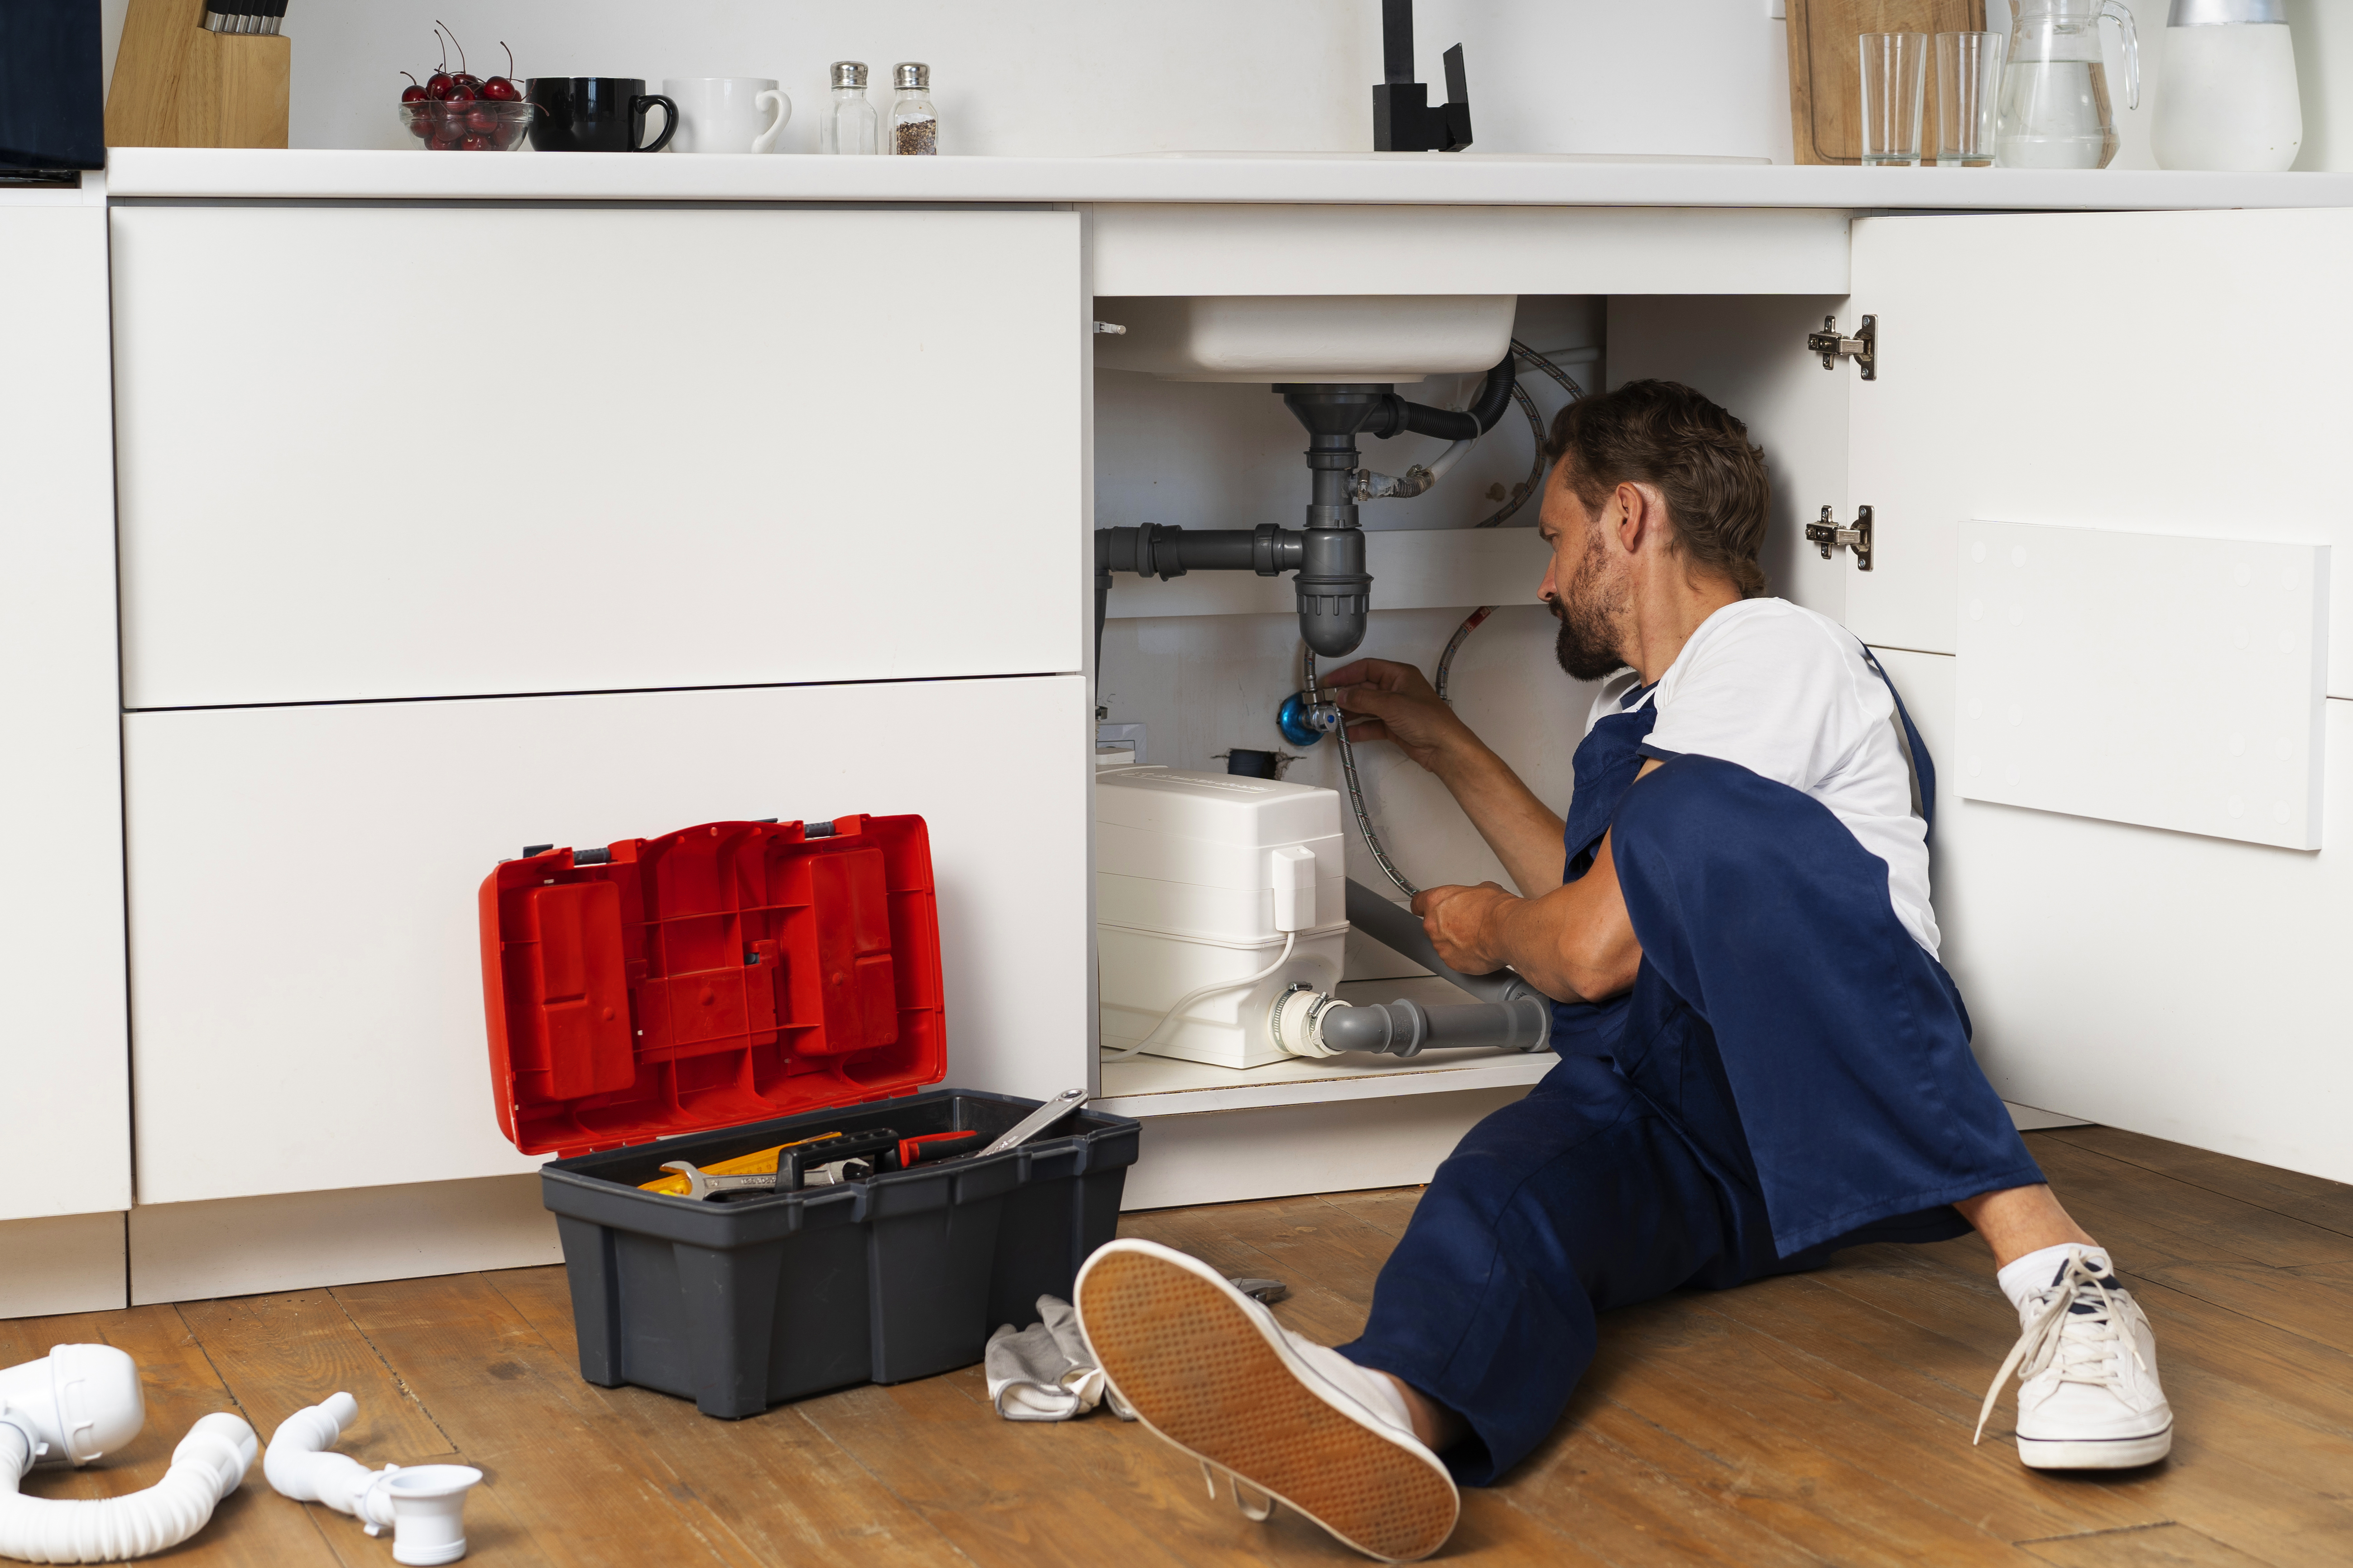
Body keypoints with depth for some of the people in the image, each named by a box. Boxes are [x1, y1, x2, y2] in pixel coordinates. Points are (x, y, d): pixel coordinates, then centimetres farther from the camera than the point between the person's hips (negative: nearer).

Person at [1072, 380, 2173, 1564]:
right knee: (1508, 1188, -29)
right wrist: (1442, 745, 48)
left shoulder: (1764, 647, 0)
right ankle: (1392, 1414, -69)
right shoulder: (1635, 706, 32)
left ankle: (2043, 1257, -45)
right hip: (1656, 1118, 7)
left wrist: (1494, 929, 16)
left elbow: (1598, 950, -7)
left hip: (1824, 1097, -7)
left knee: (1692, 814, -35)